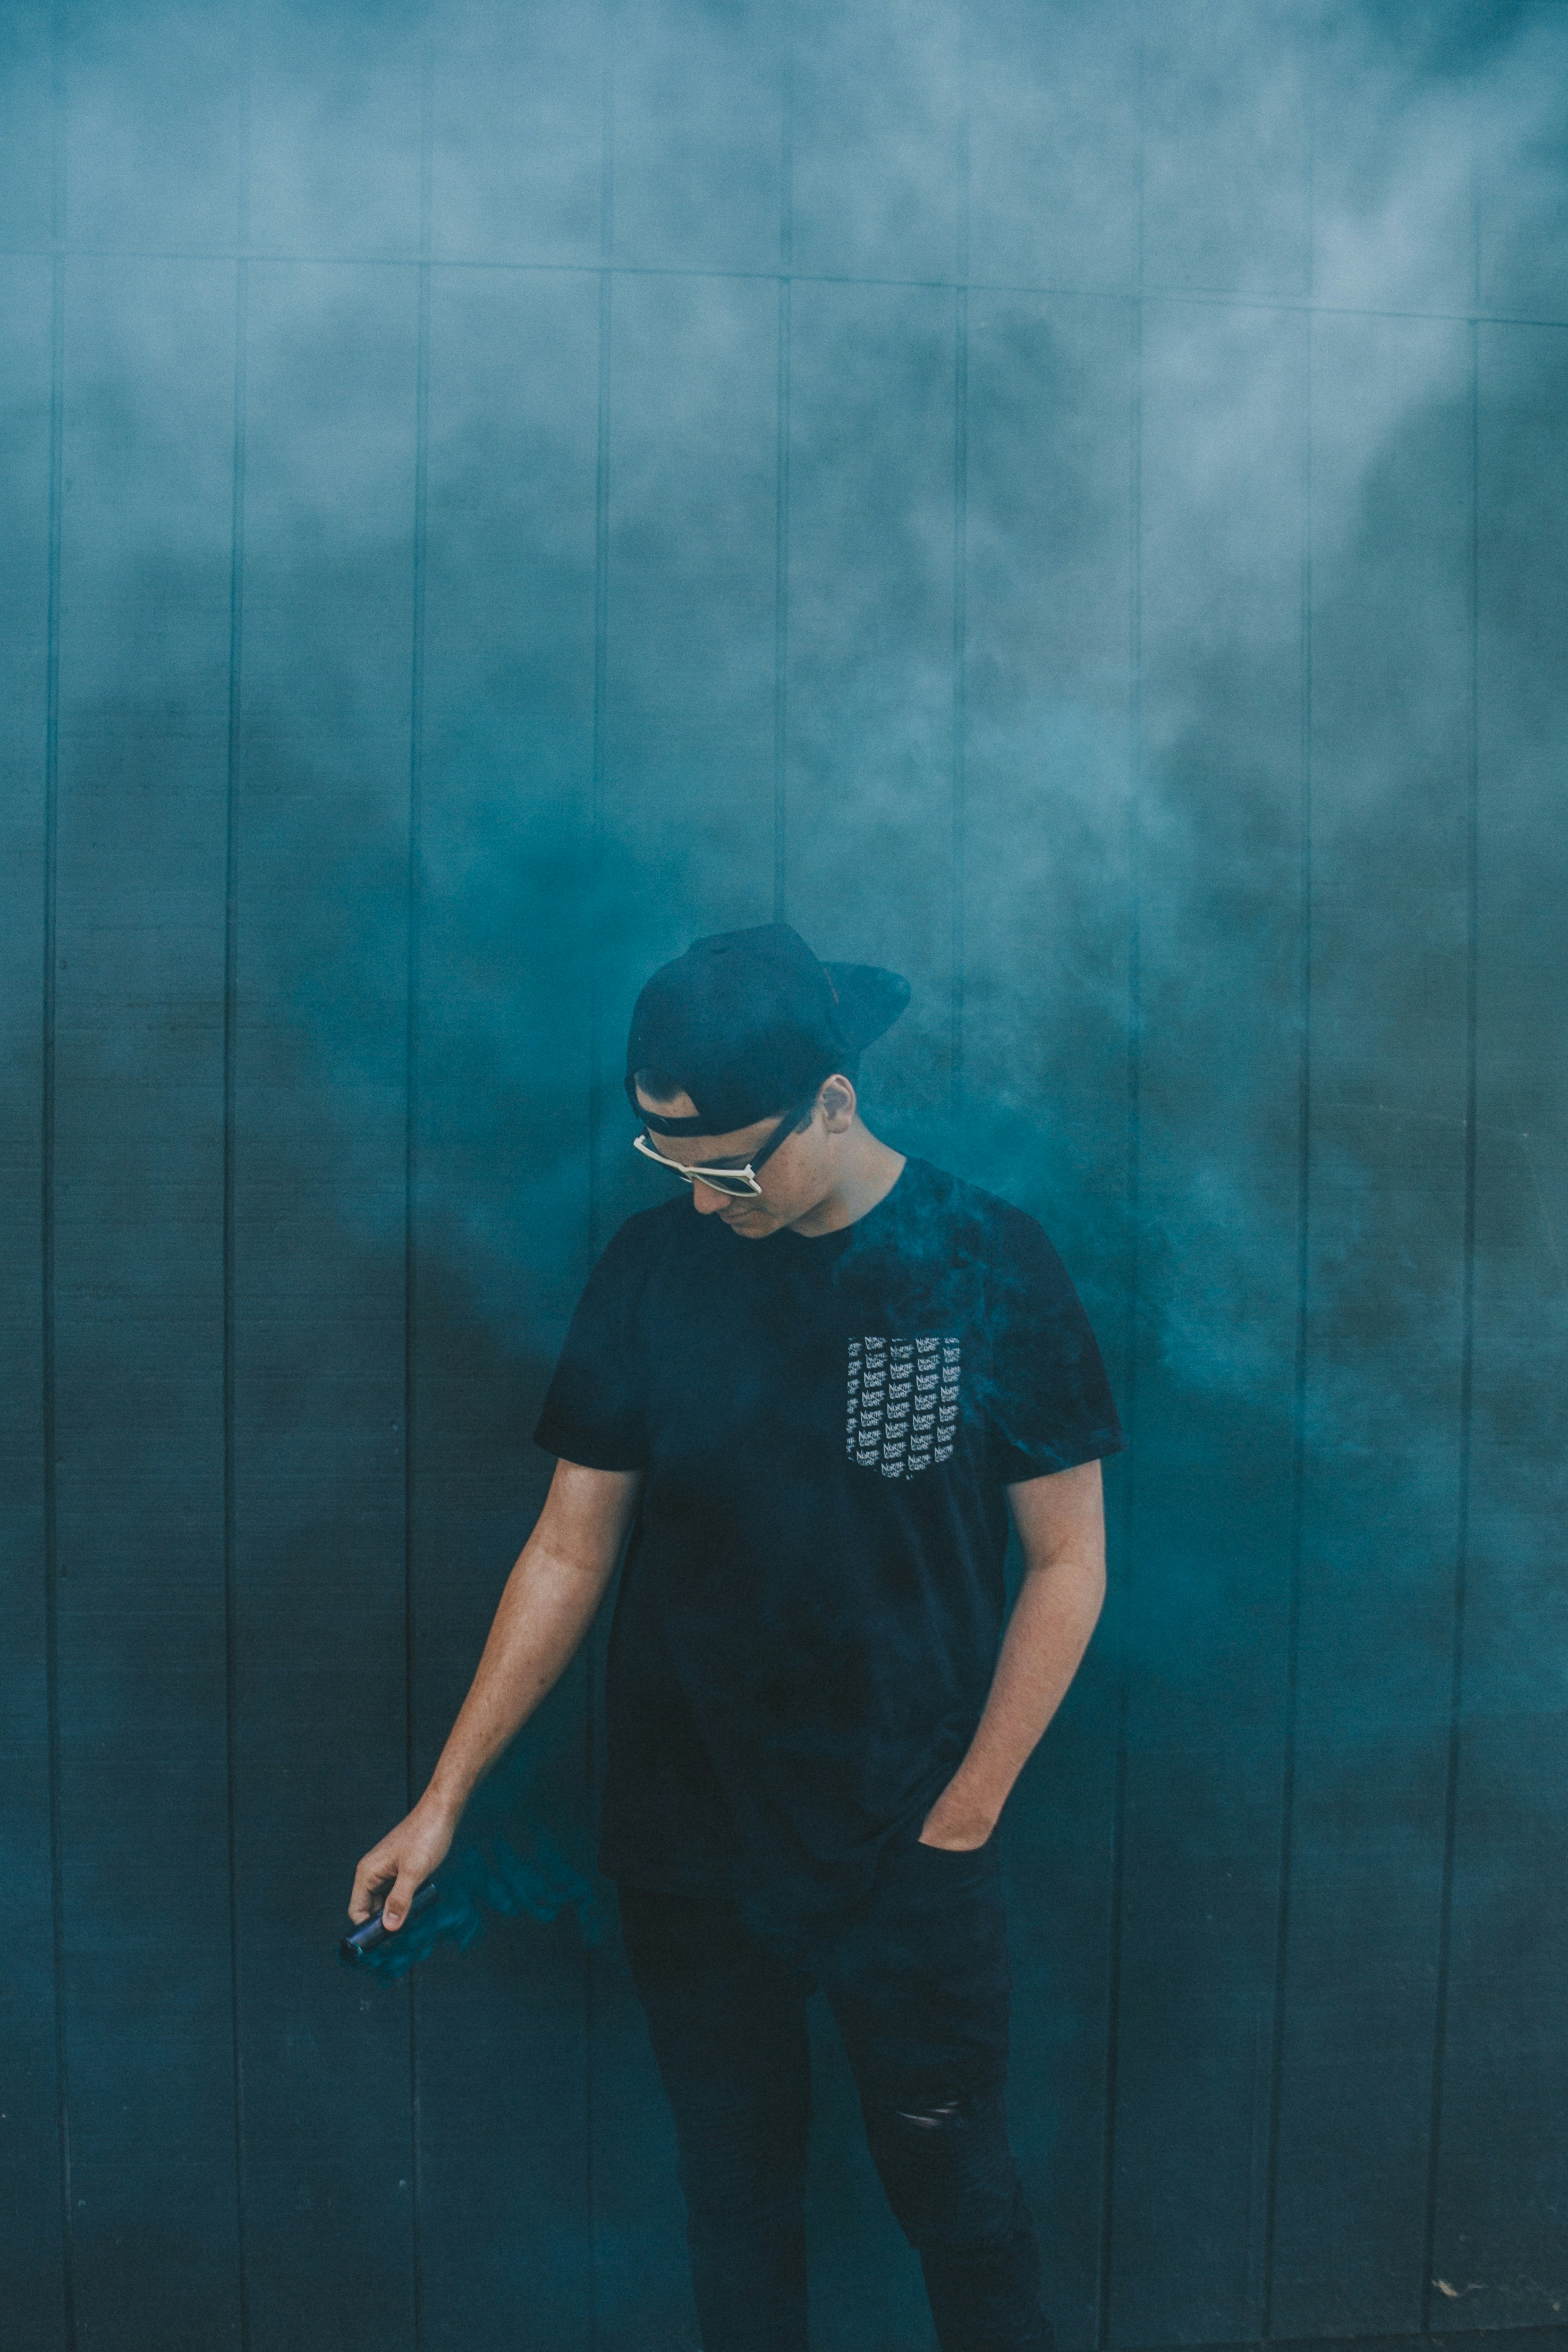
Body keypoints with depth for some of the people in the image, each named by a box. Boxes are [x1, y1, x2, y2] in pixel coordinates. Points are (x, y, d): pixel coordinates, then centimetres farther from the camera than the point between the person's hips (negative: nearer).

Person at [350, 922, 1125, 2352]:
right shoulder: (657, 1265, -7)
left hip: (915, 1855, -1)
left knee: (960, 2204, 14)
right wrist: (445, 1796, -2)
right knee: (735, 2198, 17)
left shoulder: (991, 1267, -11)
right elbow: (572, 1550, -1)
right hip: (691, 1848, 2)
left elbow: (1068, 1561, -5)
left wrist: (961, 1820, -6)